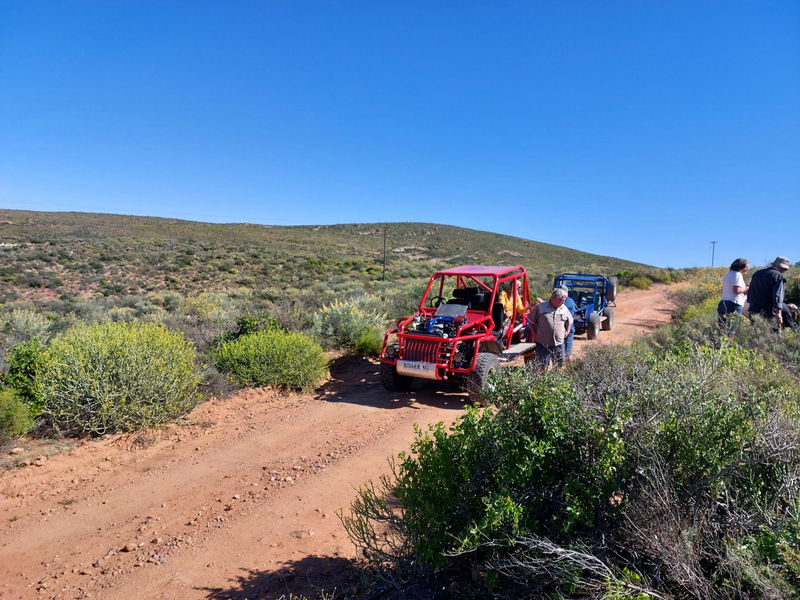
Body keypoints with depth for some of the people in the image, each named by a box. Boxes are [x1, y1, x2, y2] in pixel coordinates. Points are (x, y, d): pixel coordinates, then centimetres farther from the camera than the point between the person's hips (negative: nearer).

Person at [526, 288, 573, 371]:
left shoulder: (564, 309, 8)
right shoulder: (540, 307, -5)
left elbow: (570, 321, 27)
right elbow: (530, 320, 4)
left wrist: (567, 331, 18)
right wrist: (534, 333, 4)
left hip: (559, 343, 4)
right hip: (543, 344, -4)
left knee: (559, 365, 10)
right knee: (542, 367, -2)